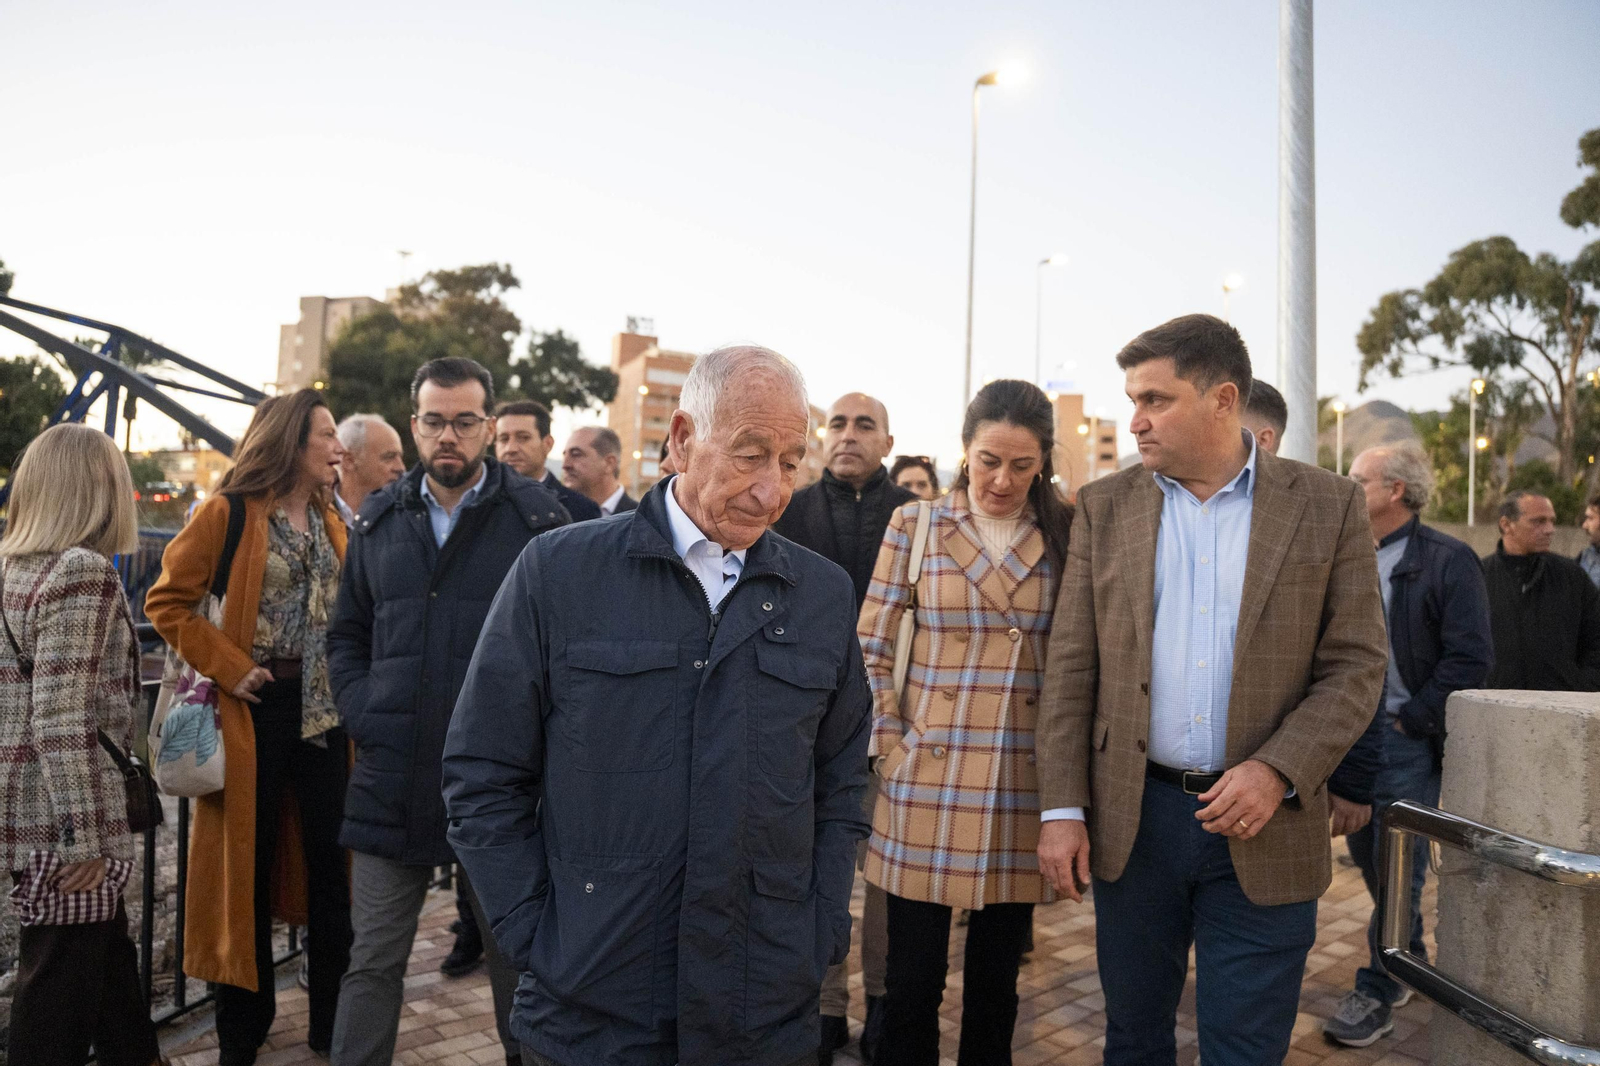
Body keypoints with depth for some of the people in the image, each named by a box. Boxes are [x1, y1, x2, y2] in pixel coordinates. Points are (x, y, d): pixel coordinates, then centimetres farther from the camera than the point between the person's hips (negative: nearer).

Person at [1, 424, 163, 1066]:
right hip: (65, 820, -9)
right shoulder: (83, 570, -18)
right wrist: (86, 837, -19)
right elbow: (62, 720, -23)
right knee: (63, 973, 4)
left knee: (107, 948, 22)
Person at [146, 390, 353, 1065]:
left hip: (324, 707, 5)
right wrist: (228, 666, -13)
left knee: (330, 859, 9)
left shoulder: (330, 521, 10)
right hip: (257, 706, -5)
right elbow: (167, 601, -6)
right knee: (249, 865, 7)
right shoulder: (227, 514, -6)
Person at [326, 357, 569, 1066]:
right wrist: (363, 716, 3)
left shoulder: (537, 517, -4)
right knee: (373, 961, 13)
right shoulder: (378, 521, 8)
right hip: (391, 781, 3)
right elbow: (347, 635, 17)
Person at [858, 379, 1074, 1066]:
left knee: (995, 980, 15)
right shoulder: (914, 525, 1)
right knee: (912, 980, 6)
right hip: (928, 781, -1)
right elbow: (870, 648, 4)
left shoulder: (1066, 534, 4)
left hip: (1023, 785, 2)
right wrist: (892, 740, -3)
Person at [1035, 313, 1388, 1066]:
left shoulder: (1328, 507, -1)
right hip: (1132, 821, 2)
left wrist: (1278, 770, -16)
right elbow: (1070, 668, 2)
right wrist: (1062, 808, -4)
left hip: (1264, 828, -1)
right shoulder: (1104, 507, 3)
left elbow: (1357, 664, -2)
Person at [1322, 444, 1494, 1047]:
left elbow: (1469, 658, -12)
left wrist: (1412, 721, -13)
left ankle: (1378, 992, 11)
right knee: (1366, 855, 15)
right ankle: (1411, 958, 36)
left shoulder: (1447, 561, -8)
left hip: (1406, 738, -6)